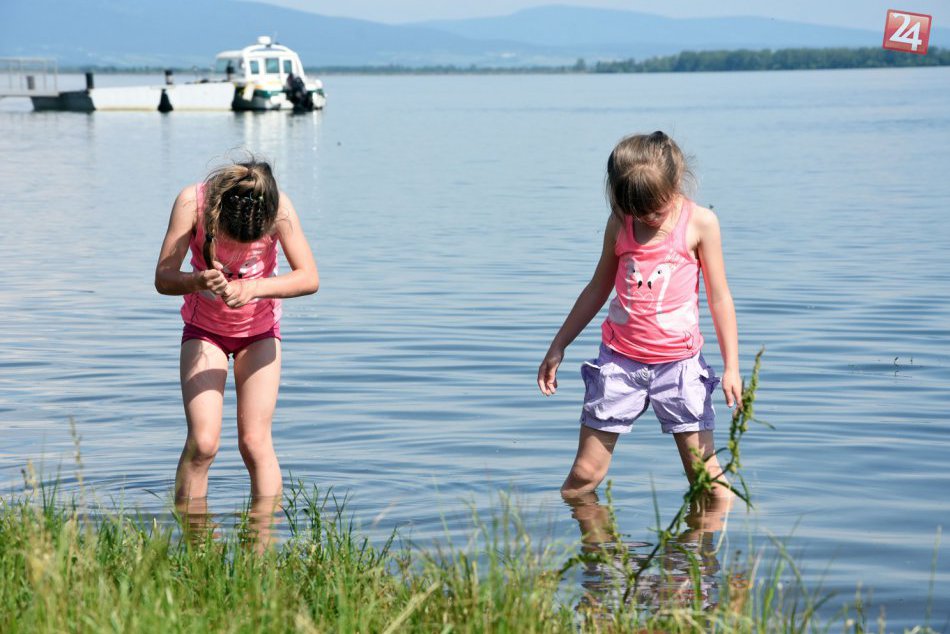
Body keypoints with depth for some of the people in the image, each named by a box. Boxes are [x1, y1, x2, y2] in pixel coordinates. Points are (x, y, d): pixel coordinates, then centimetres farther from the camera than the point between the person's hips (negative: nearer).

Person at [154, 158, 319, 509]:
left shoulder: (279, 208, -25)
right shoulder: (192, 202, -26)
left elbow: (309, 278, -24)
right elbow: (163, 279, -24)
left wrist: (253, 289, -38)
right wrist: (199, 281, -45)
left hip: (260, 329, 0)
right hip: (204, 329, 0)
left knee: (255, 441, -8)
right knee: (202, 442, -13)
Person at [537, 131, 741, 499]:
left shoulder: (700, 223, -4)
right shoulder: (619, 224, 3)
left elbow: (719, 298, 0)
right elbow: (598, 288, 15)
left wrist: (732, 366, -5)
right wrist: (558, 347, 17)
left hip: (679, 363, -2)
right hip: (619, 360, 2)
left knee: (708, 480, -3)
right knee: (584, 476, 0)